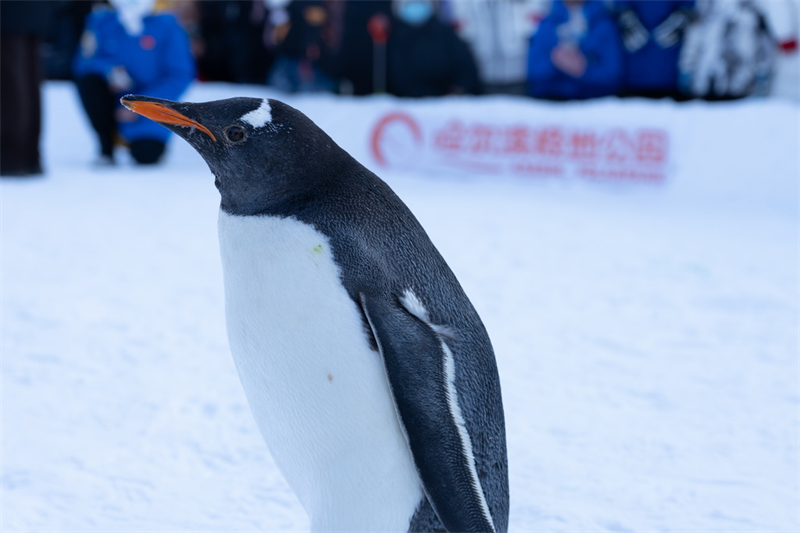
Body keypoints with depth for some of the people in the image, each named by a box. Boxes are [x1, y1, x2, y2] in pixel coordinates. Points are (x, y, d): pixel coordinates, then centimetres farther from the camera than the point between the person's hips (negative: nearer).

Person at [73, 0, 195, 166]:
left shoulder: (166, 26, -9)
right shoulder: (102, 21, -2)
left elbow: (180, 76, -11)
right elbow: (84, 61, -3)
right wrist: (110, 70, -26)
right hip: (114, 100, 3)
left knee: (146, 154, -28)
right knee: (89, 79, -26)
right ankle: (106, 149, -12)